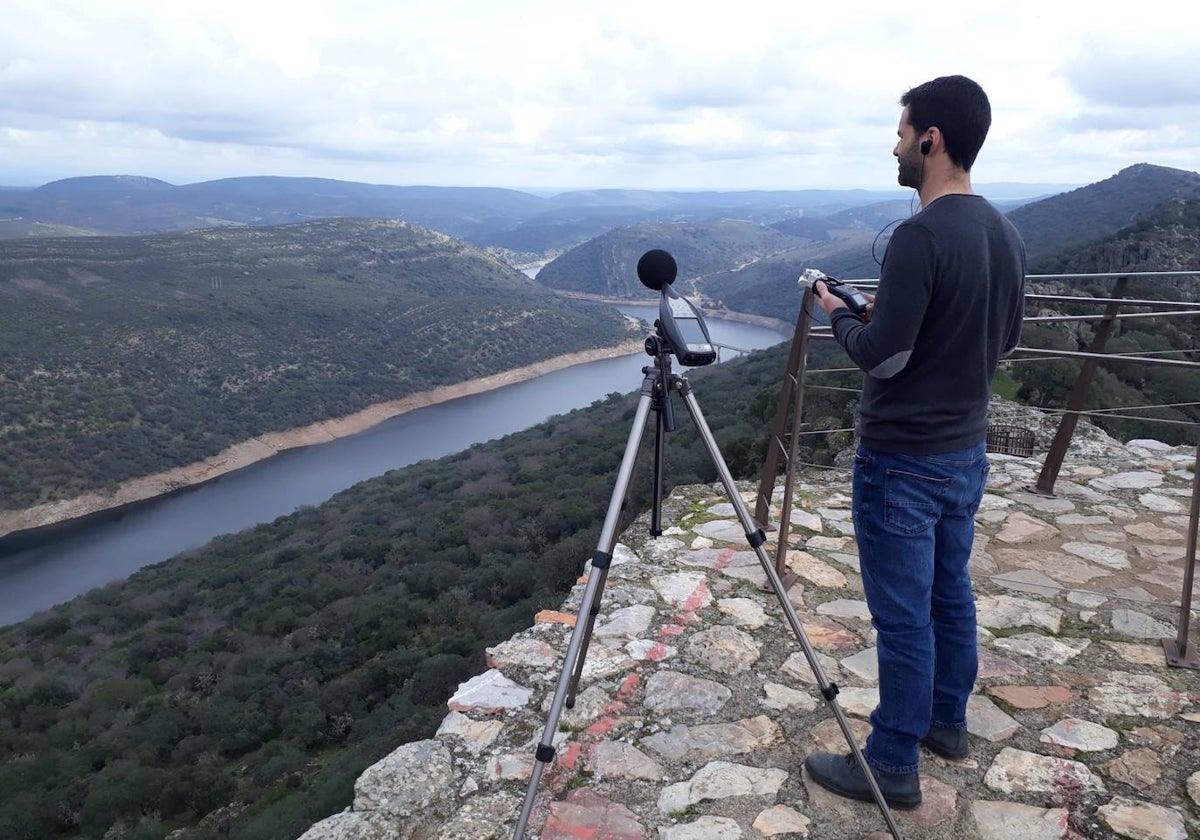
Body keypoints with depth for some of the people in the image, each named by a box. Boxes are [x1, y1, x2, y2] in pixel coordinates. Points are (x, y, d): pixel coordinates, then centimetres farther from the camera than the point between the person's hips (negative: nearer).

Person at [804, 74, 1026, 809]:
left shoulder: (920, 237, -21)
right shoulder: (1007, 234, 6)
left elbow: (881, 356, -21)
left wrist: (840, 314, -1)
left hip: (904, 461, -9)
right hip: (967, 451, 9)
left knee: (903, 616, 2)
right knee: (951, 592, 21)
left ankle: (894, 766, 17)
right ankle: (948, 721, 38)